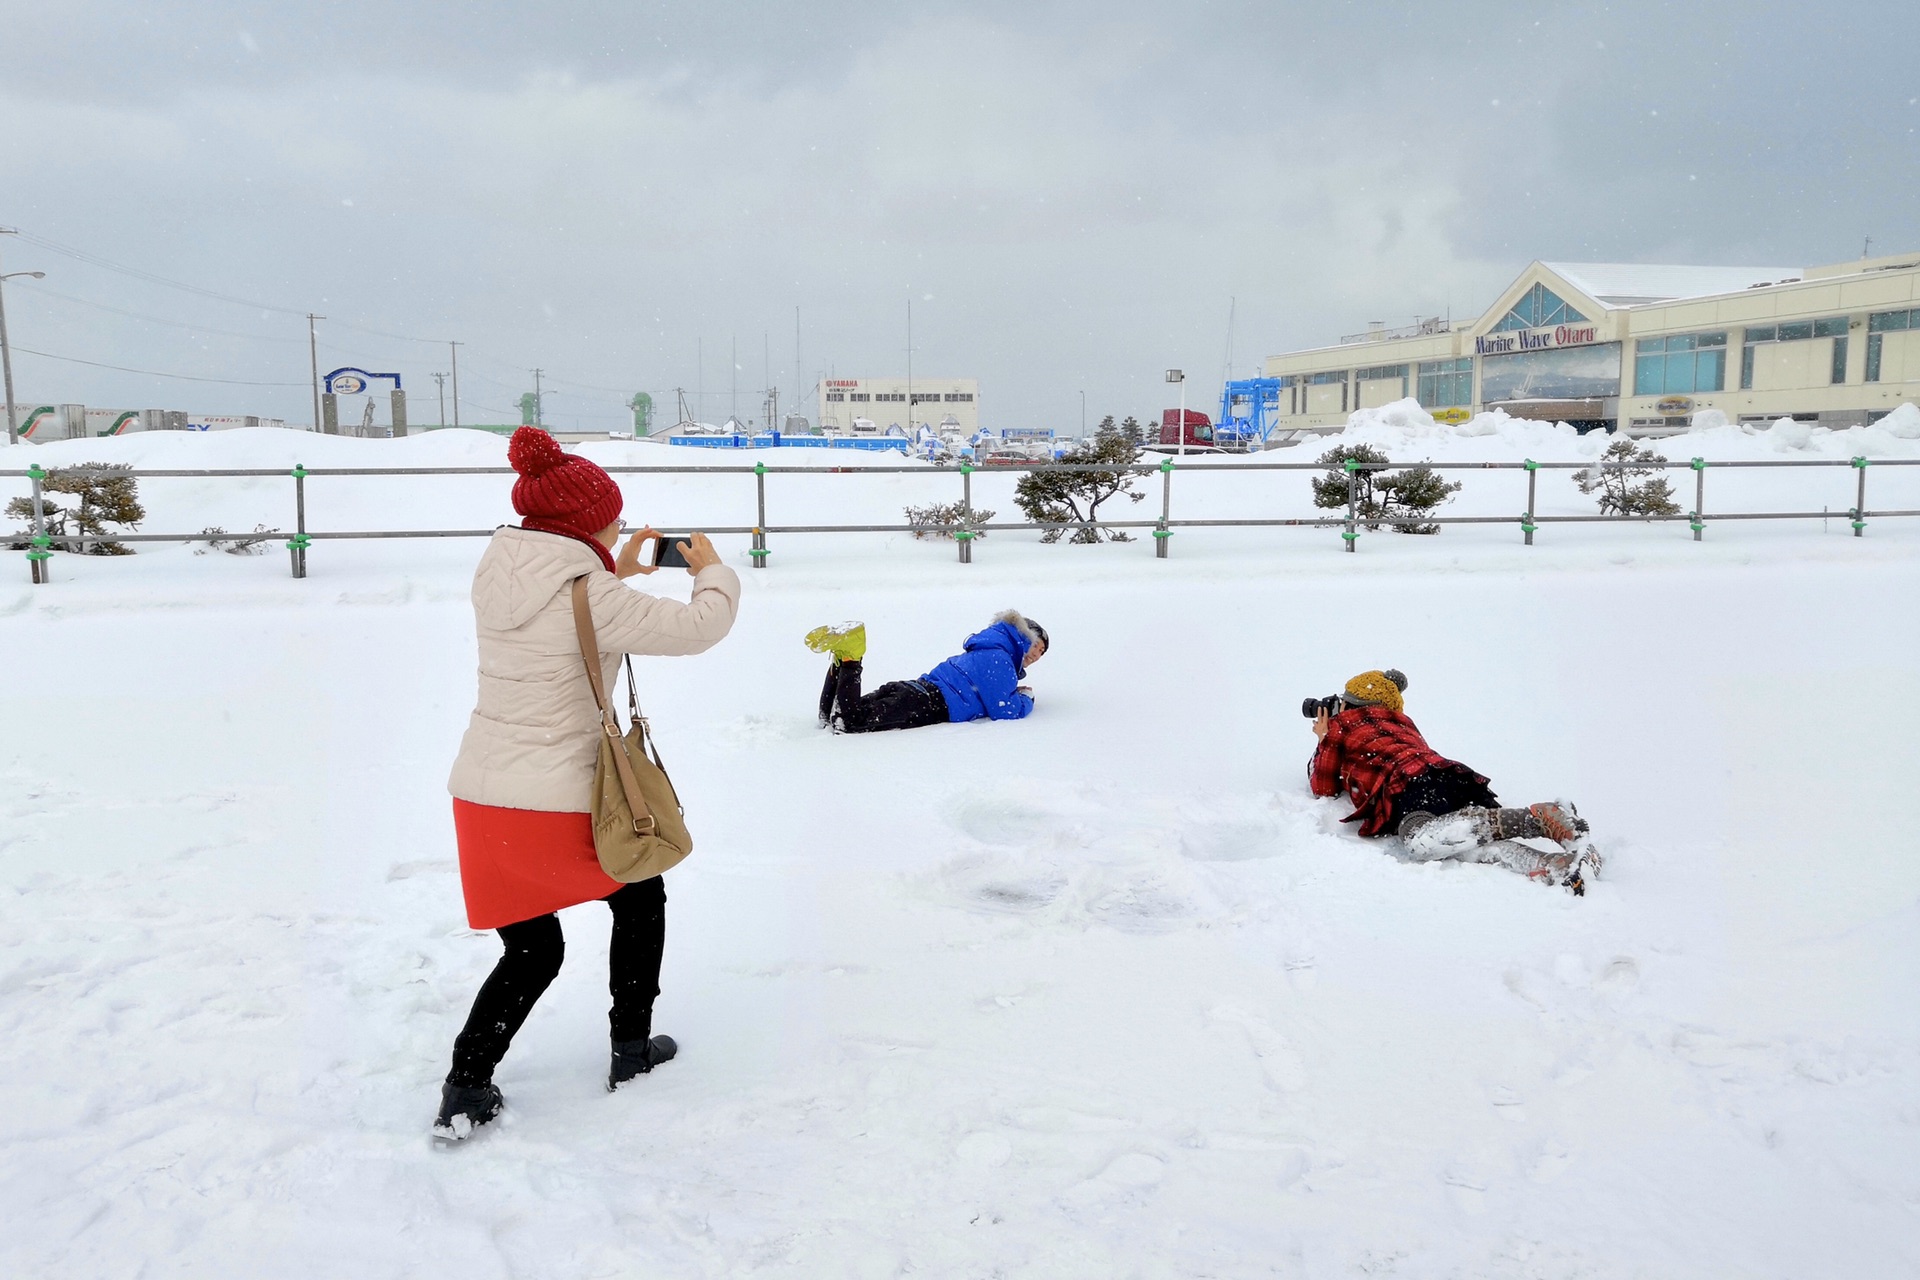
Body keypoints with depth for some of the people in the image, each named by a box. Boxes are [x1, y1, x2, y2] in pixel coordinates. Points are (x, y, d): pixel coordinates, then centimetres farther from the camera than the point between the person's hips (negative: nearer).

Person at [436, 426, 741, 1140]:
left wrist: (615, 571, 25)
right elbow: (696, 628, -11)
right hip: (561, 804, -6)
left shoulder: (499, 573, 4)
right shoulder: (590, 597, -18)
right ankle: (632, 1048, 32)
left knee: (532, 952, 21)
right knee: (640, 897, 23)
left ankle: (464, 1093, 12)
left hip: (480, 795, 6)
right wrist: (713, 571, 8)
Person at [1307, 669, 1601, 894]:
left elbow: (1323, 786, 27)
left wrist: (1324, 741, 45)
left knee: (1422, 843, -35)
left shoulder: (1342, 723, 24)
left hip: (1410, 783, -7)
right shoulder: (1402, 721, 39)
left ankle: (1536, 818, -44)